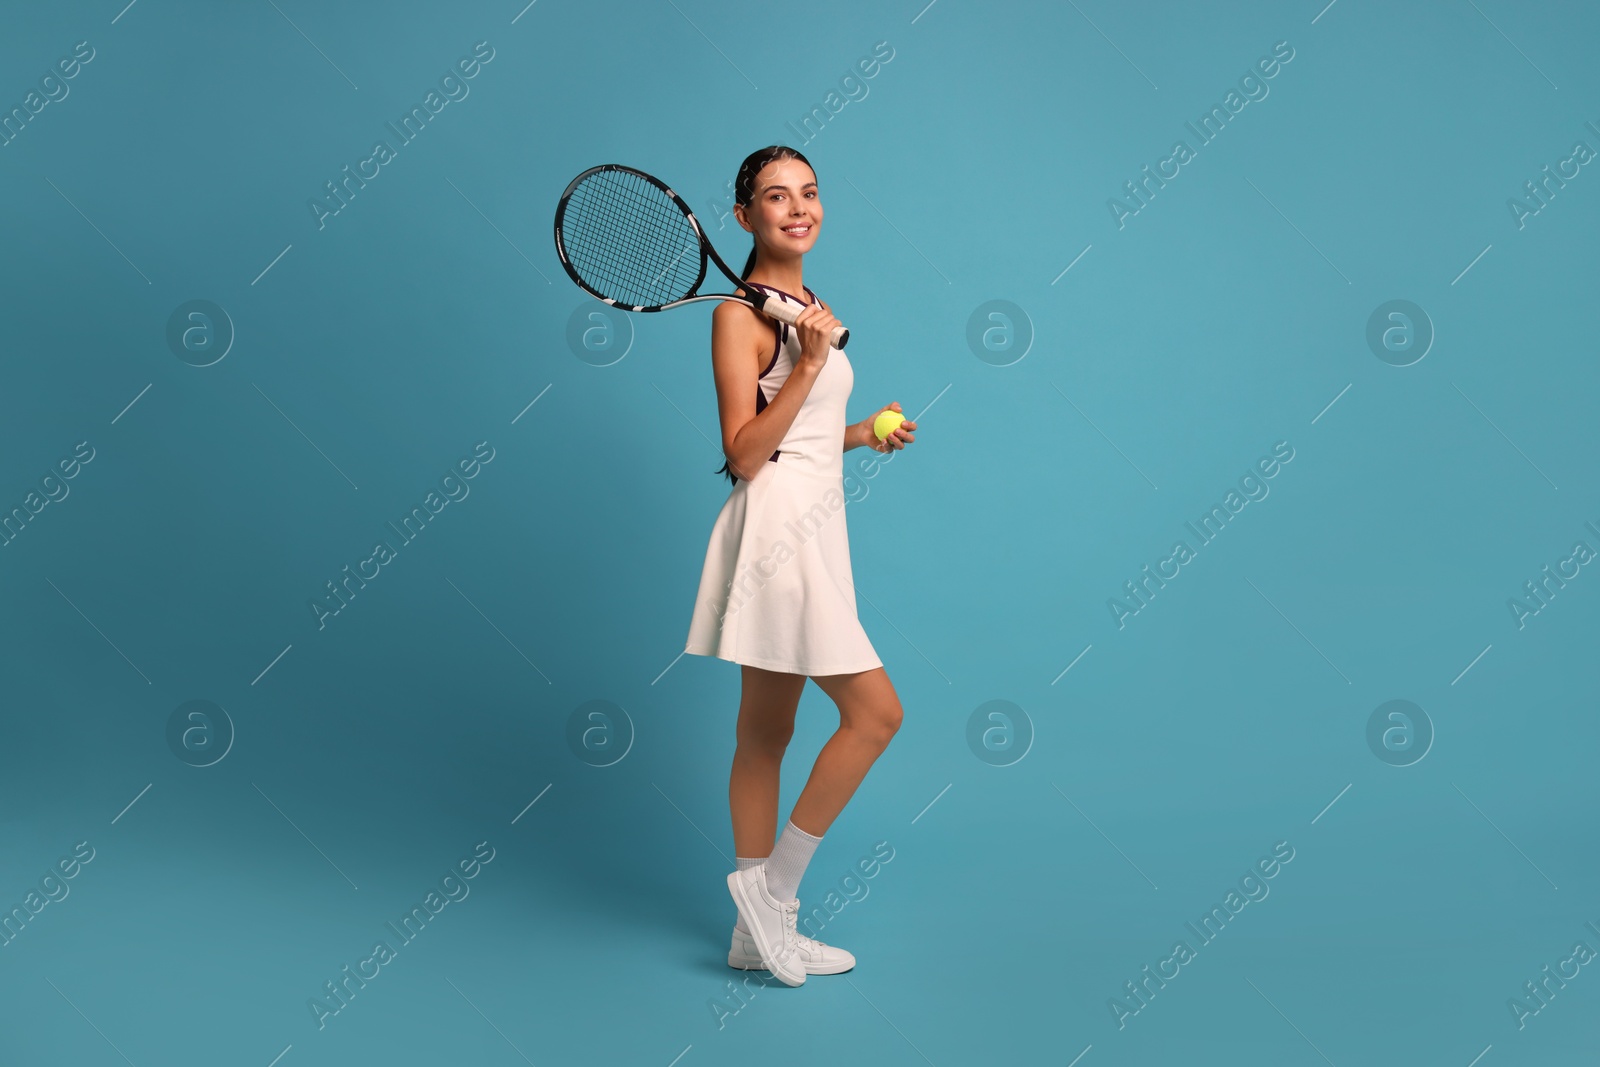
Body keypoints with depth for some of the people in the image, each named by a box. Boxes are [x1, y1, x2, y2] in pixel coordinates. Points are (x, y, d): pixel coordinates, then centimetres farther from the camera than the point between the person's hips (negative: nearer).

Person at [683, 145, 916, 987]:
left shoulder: (805, 307, 16)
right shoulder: (739, 315, -10)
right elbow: (744, 454, -16)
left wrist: (863, 431, 10)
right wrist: (809, 365, -21)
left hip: (811, 529, 9)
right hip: (776, 529, -9)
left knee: (765, 734, 12)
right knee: (875, 711, -8)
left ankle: (758, 933, 22)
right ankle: (772, 885, 6)